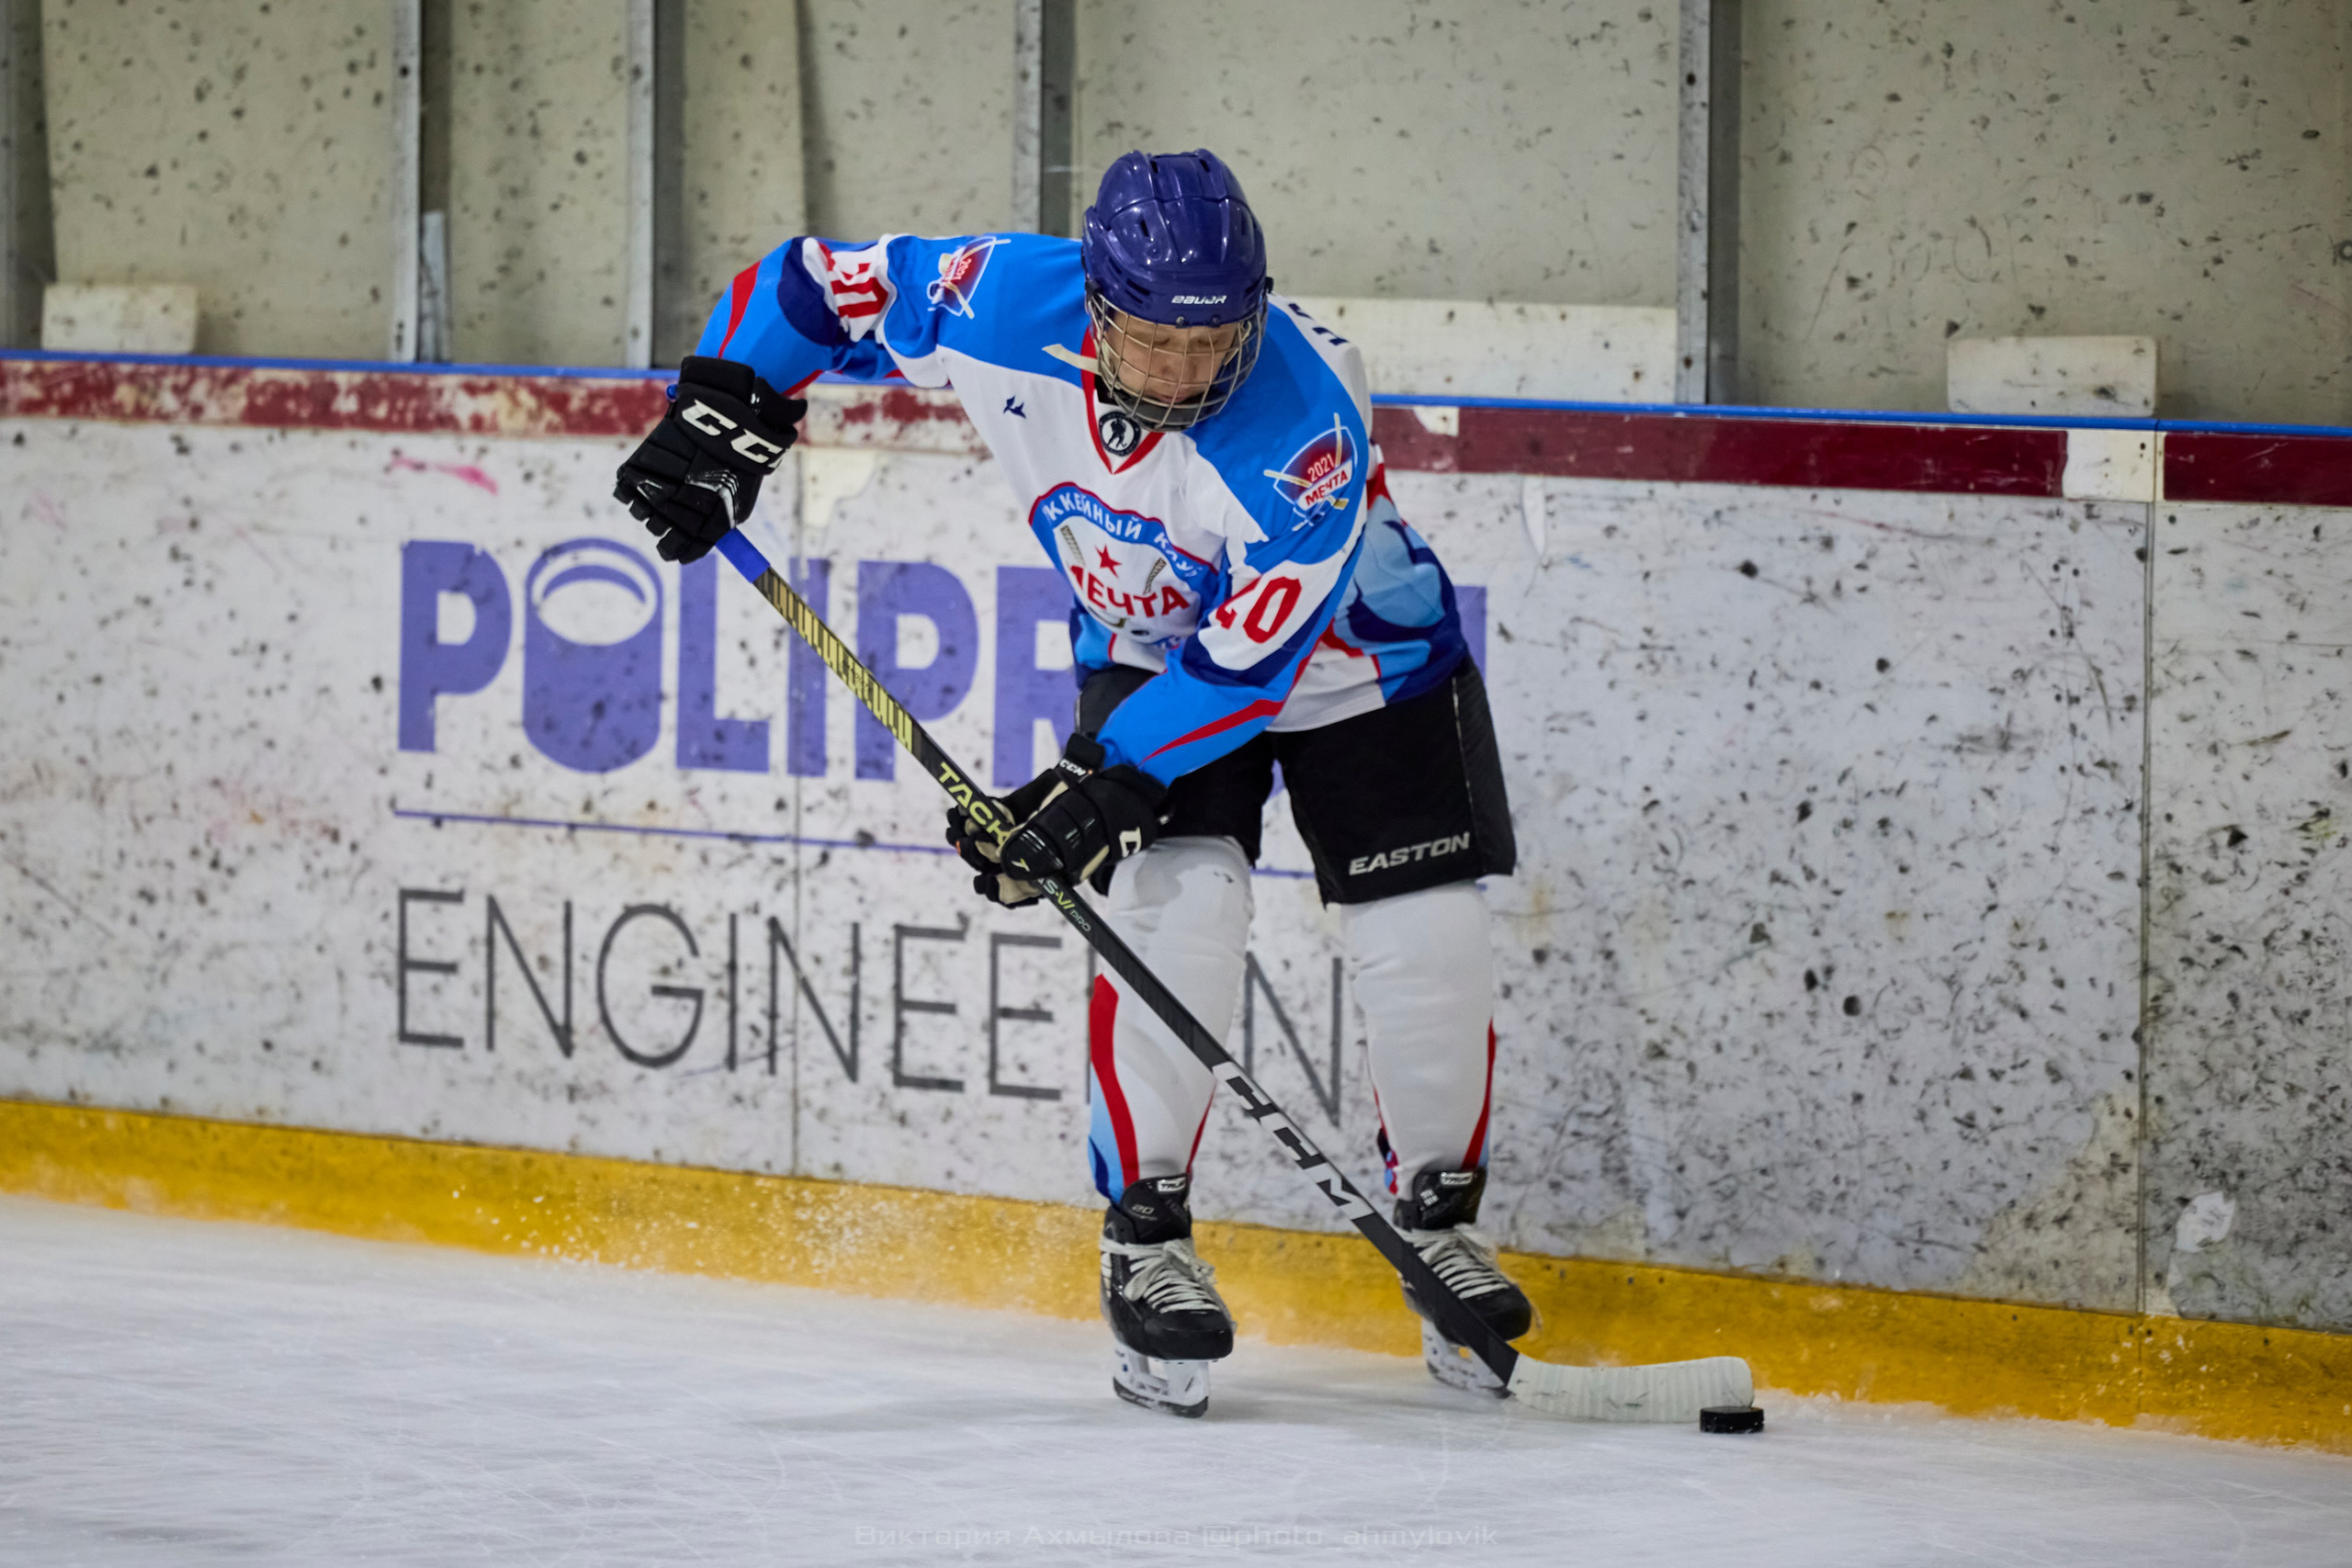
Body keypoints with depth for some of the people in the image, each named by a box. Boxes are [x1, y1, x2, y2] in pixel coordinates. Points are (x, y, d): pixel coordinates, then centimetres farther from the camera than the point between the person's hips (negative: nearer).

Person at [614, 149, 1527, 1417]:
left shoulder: (1304, 424, -38)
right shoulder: (1004, 305, -28)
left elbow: (1250, 656, -35)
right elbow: (814, 286, -11)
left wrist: (1104, 784, -39)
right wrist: (720, 417, -20)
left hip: (1351, 649, -2)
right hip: (1148, 641, 2)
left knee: (1425, 943, -8)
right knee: (1173, 900, -20)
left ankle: (1439, 1222, 17)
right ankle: (1145, 1241, -9)